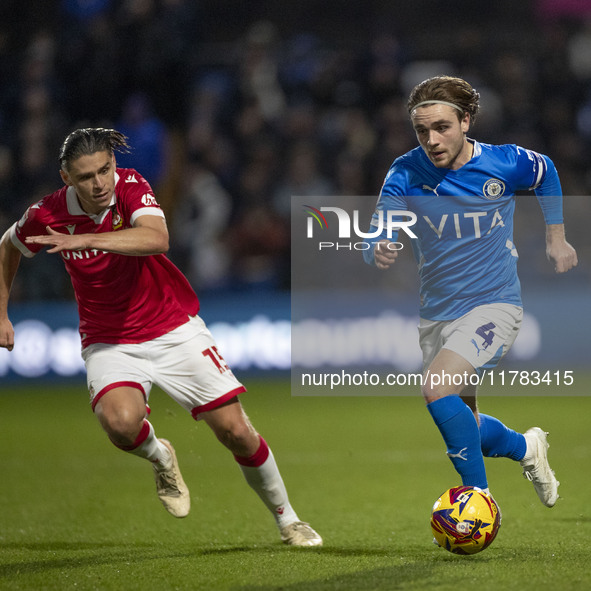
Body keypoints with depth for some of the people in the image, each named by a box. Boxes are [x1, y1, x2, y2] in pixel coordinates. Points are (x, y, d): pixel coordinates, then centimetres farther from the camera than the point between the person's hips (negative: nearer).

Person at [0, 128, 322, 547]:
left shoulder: (131, 186, -18)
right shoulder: (48, 215, -12)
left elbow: (157, 238, -39)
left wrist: (86, 239, -48)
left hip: (175, 330, 0)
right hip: (108, 343, 0)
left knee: (235, 431, -4)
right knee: (120, 421, -32)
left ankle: (288, 521, 19)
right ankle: (159, 457, 4)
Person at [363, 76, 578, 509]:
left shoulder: (505, 164, -11)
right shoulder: (406, 174, -10)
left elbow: (546, 174, 12)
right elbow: (377, 237, -16)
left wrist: (556, 237, 12)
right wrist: (379, 252, -39)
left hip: (495, 305, -4)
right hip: (437, 314, 4)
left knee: (437, 388, -28)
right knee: (463, 427, 14)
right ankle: (526, 448, 45)